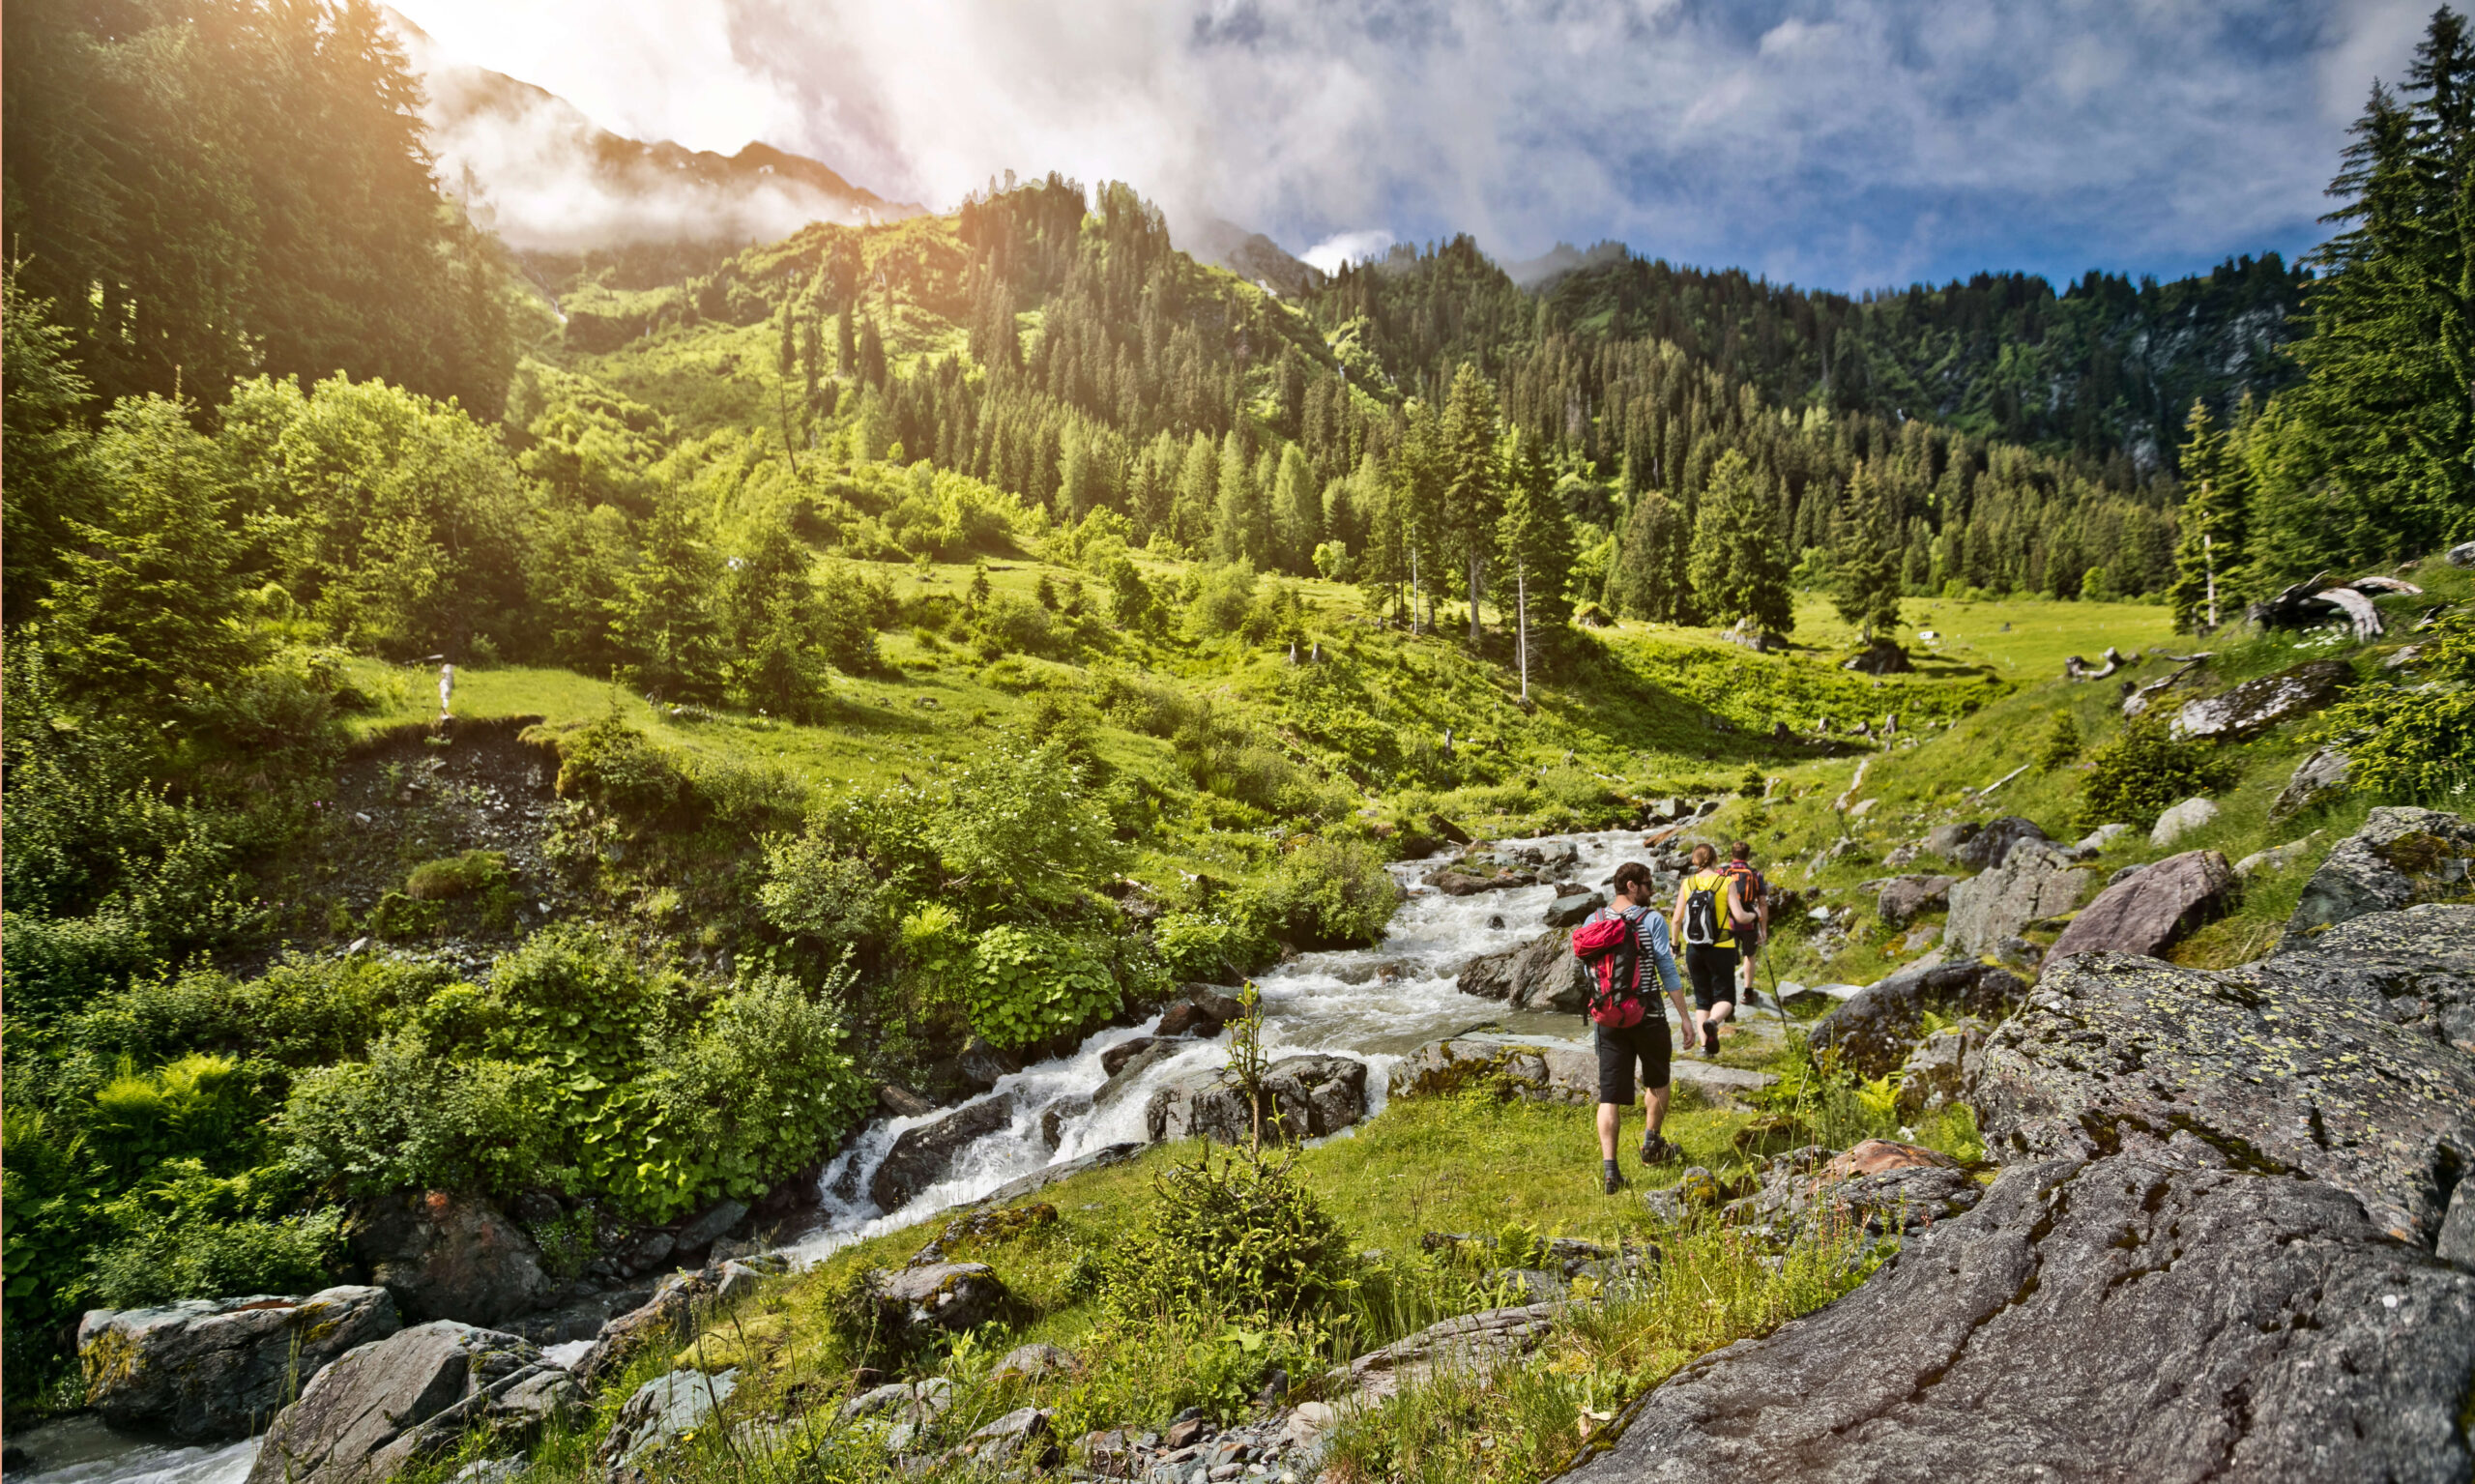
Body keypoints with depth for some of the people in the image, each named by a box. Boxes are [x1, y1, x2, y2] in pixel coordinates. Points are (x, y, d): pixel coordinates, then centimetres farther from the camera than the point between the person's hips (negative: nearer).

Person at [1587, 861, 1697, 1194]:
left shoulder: (1594, 921, 4)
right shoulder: (1652, 920, -8)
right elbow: (1668, 971, -8)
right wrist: (1685, 1015, -3)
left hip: (1609, 1018, 3)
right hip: (1648, 1017, -3)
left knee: (1610, 1094, 1)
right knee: (1657, 1081, 24)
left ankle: (1609, 1167, -8)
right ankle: (1651, 1142, 34)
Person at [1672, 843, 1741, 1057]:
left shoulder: (1686, 884, -1)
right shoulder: (1726, 882, -7)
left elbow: (1677, 919, -1)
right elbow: (1739, 916, -12)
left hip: (1694, 950, 3)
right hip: (1721, 949, -2)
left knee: (1702, 999, 15)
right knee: (1724, 997, 5)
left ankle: (1704, 1043, 6)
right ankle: (1712, 1022, -26)